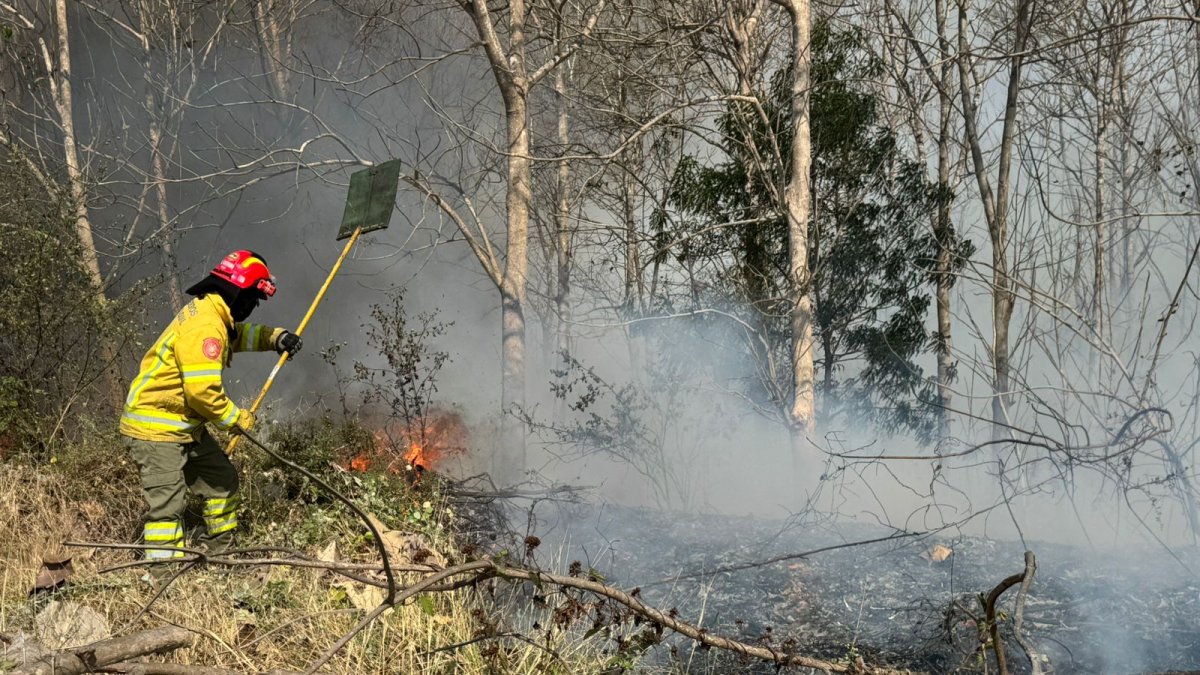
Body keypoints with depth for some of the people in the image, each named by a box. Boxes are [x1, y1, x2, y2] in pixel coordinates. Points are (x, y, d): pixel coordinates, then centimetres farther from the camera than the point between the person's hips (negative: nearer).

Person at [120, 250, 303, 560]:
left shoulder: (213, 314, 8)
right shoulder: (204, 326, -24)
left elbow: (239, 334, 29)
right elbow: (203, 391, -29)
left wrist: (275, 338, 9)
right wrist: (238, 419, -13)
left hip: (185, 426, 11)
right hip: (155, 428, -11)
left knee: (222, 480, 18)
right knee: (167, 504, -13)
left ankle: (218, 548, 34)